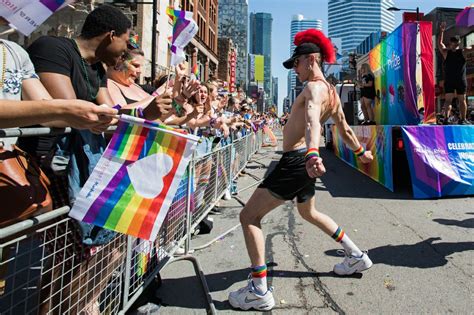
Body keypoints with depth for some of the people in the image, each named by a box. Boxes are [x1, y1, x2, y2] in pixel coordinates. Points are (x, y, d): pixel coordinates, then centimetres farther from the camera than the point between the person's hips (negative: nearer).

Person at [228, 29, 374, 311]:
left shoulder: (314, 87, -14)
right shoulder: (332, 92, 15)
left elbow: (312, 120, -37)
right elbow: (345, 130, 26)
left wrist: (312, 153, -55)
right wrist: (361, 152, 43)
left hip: (296, 160, -10)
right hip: (304, 159, 10)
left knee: (249, 216, -7)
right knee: (309, 213, 33)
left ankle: (259, 291, -6)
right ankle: (358, 257, 42)